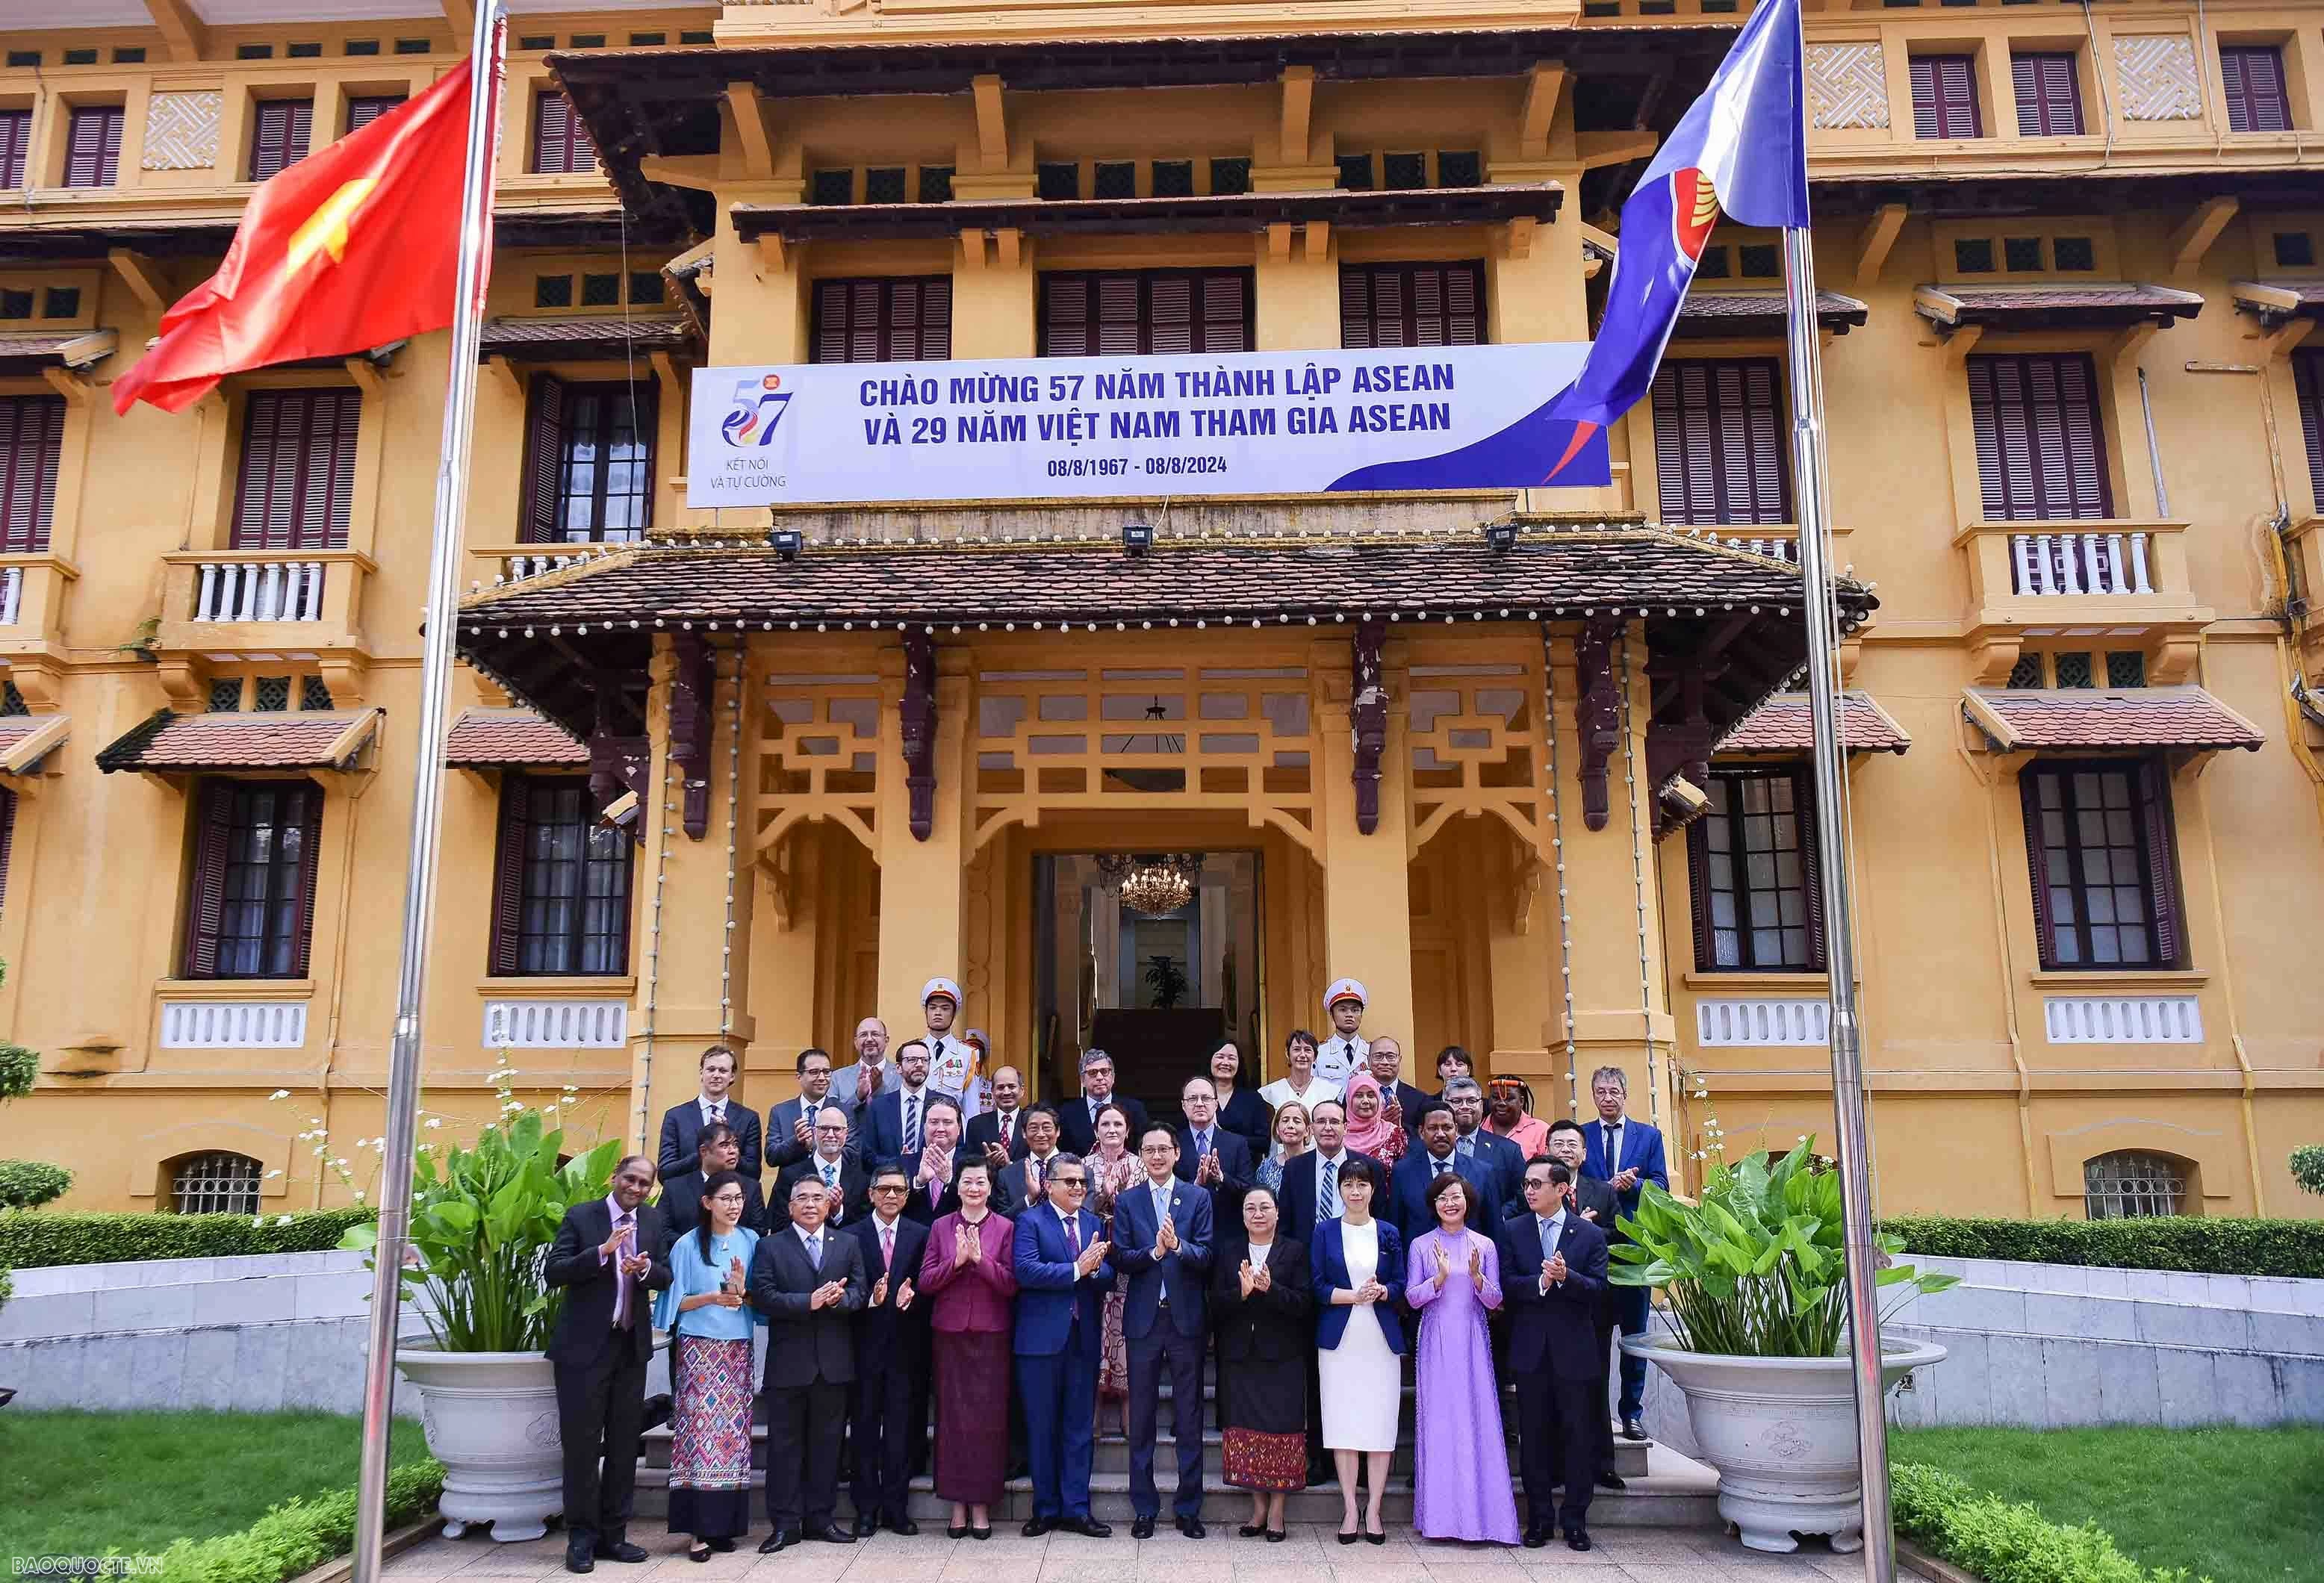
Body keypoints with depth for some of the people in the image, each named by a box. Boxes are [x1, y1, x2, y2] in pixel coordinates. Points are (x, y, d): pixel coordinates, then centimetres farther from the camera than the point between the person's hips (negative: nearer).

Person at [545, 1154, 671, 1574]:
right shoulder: (581, 1216, -7)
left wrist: (646, 1268, -17)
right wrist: (602, 1251, -26)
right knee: (582, 1442, 1)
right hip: (585, 1346, -4)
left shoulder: (653, 1220, 6)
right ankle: (581, 1536, 12)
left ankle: (612, 1534, 20)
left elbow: (666, 1275, 5)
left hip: (632, 1346, 5)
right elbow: (553, 1273, -14)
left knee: (625, 1443, 10)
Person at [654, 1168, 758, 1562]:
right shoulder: (688, 1245, -1)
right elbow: (676, 1302, 1)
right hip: (699, 1349, -3)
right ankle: (701, 1529, -5)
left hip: (738, 1348, 3)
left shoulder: (751, 1241, 7)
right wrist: (712, 1297, -14)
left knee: (733, 1431, 1)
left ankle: (725, 1524, 7)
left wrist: (742, 1290, -10)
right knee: (701, 1429, -8)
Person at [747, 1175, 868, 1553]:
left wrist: (839, 1299, -19)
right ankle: (785, 1524, 10)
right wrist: (809, 1302, -19)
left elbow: (860, 1291, 3)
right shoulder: (770, 1246, 2)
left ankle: (821, 1518, 18)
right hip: (788, 1361, -2)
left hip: (834, 1361, 2)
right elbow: (763, 1297, -9)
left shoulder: (848, 1244, 9)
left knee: (827, 1442, 8)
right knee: (785, 1443, 3)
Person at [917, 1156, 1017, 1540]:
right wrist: (957, 1260, -14)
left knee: (988, 1417, 0)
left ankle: (982, 1504, 11)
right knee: (952, 1416, 3)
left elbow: (1012, 1285, -5)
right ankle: (958, 1504, 13)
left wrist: (980, 1258, -16)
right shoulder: (941, 1227, 6)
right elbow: (925, 1282, 1)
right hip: (950, 1332, 1)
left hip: (991, 1334, -1)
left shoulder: (1005, 1227, 1)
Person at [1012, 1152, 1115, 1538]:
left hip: (1083, 1338, 4)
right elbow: (1025, 1270, -18)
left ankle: (1076, 1509, 16)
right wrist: (1077, 1269, -20)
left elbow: (1109, 1274, 5)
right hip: (1042, 1338, -4)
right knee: (1042, 1428, 6)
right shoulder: (1030, 1221, -4)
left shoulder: (1094, 1223, 12)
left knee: (1080, 1427, 8)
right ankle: (1046, 1508, 18)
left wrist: (1095, 1268, -17)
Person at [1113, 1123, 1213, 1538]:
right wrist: (1154, 1251, -20)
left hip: (1186, 1317, -1)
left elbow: (1207, 1256, -5)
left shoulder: (1198, 1198, 3)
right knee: (1142, 1419, 7)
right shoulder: (1127, 1201, 5)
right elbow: (1120, 1258, -3)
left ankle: (1189, 1508, 16)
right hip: (1143, 1318, 1)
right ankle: (1144, 1508, 17)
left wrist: (1177, 1246, -24)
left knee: (1189, 1418, 6)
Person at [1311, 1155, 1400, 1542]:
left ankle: (1373, 1509, 7)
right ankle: (1350, 1509, 7)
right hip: (1339, 1338, -1)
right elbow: (1317, 1286, 1)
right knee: (1343, 1423, -1)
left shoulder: (1389, 1233, 9)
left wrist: (1382, 1291, -13)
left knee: (1380, 1423, -1)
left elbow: (1401, 1285, 7)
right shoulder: (1325, 1231, 5)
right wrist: (1352, 1296, -14)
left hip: (1382, 1339, 1)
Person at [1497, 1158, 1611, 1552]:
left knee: (1579, 1435, 4)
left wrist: (1566, 1277, -24)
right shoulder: (1513, 1230, 4)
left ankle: (1575, 1520, 15)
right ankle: (1538, 1519, 17)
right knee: (1533, 1435, 7)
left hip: (1575, 1349, -1)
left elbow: (1598, 1286, -7)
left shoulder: (1590, 1235, 1)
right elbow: (1506, 1284, -4)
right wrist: (1540, 1282, -21)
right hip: (1530, 1349, 1)